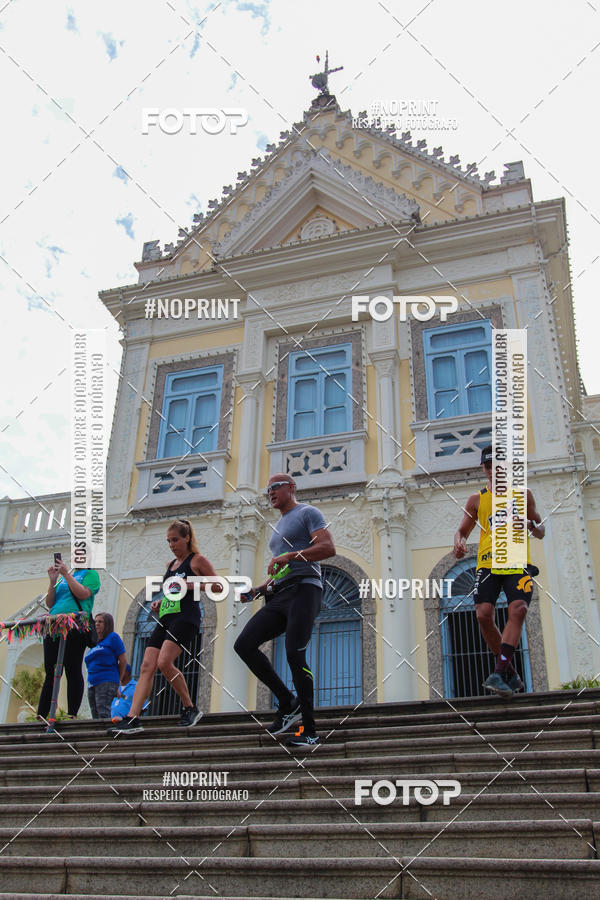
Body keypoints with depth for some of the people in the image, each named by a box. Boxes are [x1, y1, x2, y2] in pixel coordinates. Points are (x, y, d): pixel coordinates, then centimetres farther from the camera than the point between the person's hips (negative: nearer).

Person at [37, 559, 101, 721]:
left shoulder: (91, 574, 6)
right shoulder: (63, 576, 23)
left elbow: (83, 594, -13)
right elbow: (49, 604, 16)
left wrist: (66, 574, -8)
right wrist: (53, 581, 3)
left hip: (75, 627, -6)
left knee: (73, 671, -7)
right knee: (50, 673, 6)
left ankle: (72, 715, -6)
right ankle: (40, 717, 7)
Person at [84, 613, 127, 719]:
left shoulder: (113, 637, 2)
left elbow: (123, 660, 0)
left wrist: (117, 680, 7)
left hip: (106, 682, -7)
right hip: (92, 683, 7)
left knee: (103, 714, -19)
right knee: (95, 716, 3)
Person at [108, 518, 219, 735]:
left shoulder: (197, 560, 3)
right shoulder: (171, 564, 24)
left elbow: (219, 586, -2)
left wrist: (192, 585, -13)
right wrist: (159, 602, 14)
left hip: (185, 616, -8)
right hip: (166, 618, 8)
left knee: (164, 662, -23)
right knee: (146, 666, -5)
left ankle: (190, 708, -7)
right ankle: (132, 718, -8)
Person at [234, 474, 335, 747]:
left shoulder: (307, 513, 3)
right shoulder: (278, 527, 29)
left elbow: (329, 548, -12)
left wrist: (290, 556, -22)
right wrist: (258, 590, 17)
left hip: (304, 589, -8)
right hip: (279, 595, 8)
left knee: (294, 654, -18)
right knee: (244, 644, -9)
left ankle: (309, 730, -8)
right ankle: (288, 702, -1)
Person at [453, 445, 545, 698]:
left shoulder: (522, 494, 12)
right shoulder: (477, 499, 14)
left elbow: (541, 530, 17)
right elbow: (463, 530, 19)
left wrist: (534, 528, -8)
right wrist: (459, 543, -4)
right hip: (488, 563, 1)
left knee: (518, 610, -22)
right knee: (484, 615, -13)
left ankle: (500, 672, -26)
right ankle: (509, 672, 4)